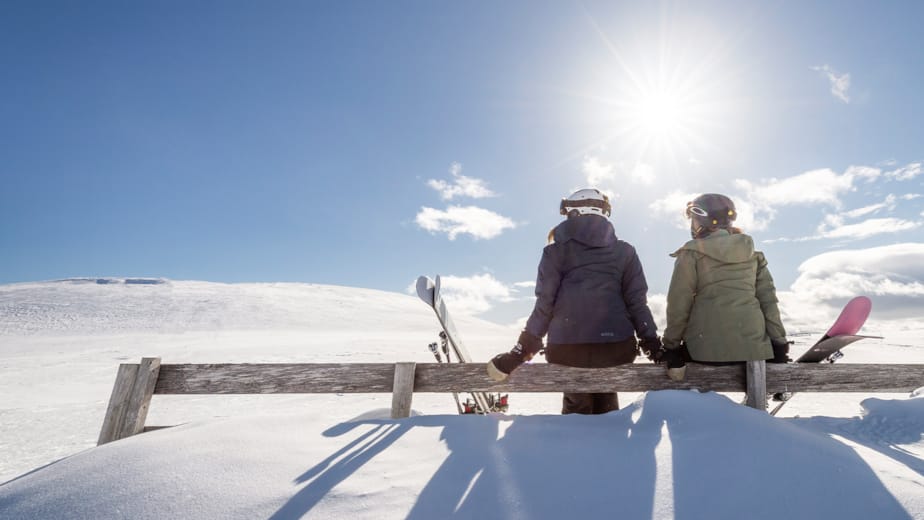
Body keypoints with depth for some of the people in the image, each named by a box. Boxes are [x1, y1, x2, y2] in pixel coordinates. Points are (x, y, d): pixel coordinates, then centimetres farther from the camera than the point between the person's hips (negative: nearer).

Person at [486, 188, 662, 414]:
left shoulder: (556, 251, 0)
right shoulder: (624, 251, 7)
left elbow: (545, 304, -5)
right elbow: (637, 300, 3)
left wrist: (523, 348, 0)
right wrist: (652, 341, 11)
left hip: (569, 345, -1)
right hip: (615, 344, 2)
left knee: (576, 407, 16)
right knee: (606, 406, 20)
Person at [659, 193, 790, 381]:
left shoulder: (691, 254, -3)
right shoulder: (753, 253, 11)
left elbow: (679, 304, -5)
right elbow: (768, 299, 9)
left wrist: (671, 345, 0)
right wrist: (779, 342, 13)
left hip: (706, 346, -4)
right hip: (752, 344, 5)